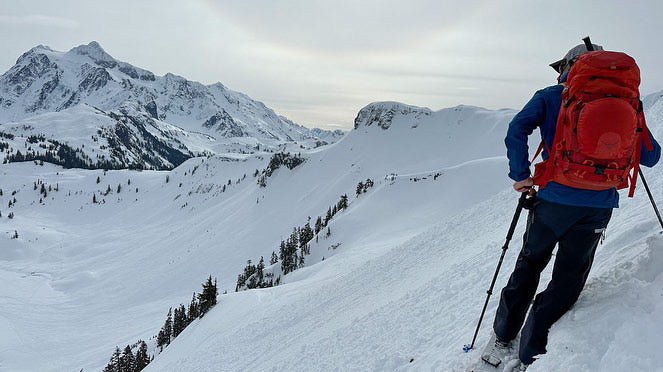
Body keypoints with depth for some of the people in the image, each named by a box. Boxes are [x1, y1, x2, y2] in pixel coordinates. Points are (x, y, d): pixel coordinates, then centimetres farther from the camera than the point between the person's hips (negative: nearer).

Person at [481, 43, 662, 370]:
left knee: (529, 266, 18)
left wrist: (521, 176, -6)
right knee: (568, 281, 10)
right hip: (598, 206, 1)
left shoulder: (551, 97, 2)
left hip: (554, 199, -1)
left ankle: (501, 340, 27)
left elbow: (516, 132, -14)